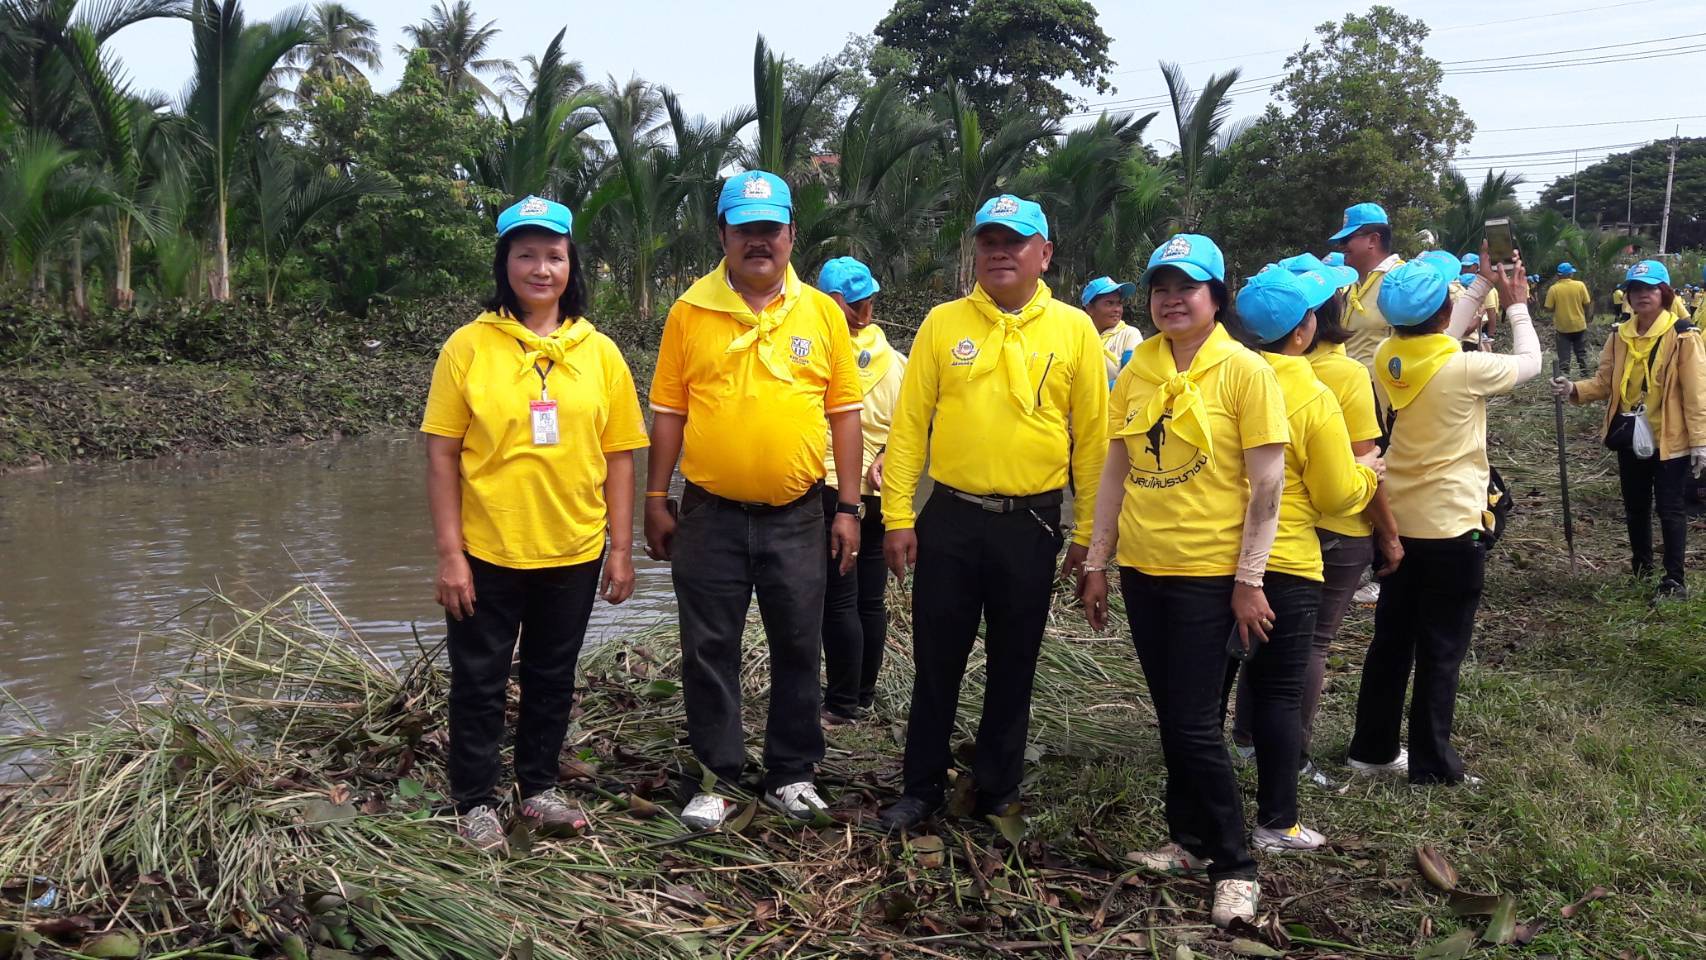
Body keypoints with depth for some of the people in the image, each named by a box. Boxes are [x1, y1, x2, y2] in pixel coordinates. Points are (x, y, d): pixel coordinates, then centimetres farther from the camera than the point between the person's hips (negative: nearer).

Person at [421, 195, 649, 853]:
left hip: (573, 551, 2)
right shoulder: (470, 345, -5)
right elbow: (442, 454, -6)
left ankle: (539, 787, 33)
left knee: (553, 675, 16)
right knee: (479, 679, 9)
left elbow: (619, 457, 4)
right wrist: (450, 553, -10)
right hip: (487, 552, -2)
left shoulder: (599, 352, 2)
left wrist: (621, 550, 1)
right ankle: (476, 802, 25)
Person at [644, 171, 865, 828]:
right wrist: (656, 500, 1)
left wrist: (848, 507, 0)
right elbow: (668, 410, 3)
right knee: (709, 651, 7)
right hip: (710, 515, 0)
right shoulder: (690, 312, 1)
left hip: (796, 516, 1)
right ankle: (718, 779, 21)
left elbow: (843, 412, 3)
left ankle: (792, 774, 26)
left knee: (798, 649, 10)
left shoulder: (823, 312, 2)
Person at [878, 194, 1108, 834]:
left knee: (1013, 667, 12)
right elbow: (909, 425, 1)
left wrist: (1087, 530, -1)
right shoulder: (943, 324, 2)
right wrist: (898, 516, -4)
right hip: (949, 519, 1)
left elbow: (1092, 438, 1)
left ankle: (998, 790, 27)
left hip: (1031, 524, 0)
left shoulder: (1074, 330, 0)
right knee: (936, 663, 9)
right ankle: (921, 787, 24)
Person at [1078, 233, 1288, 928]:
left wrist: (1250, 581, -12)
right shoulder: (1137, 370, 6)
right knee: (1171, 717, 14)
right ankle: (1190, 841, 29)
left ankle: (1234, 866, 11)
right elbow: (1116, 470, 10)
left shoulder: (1244, 371, -8)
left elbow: (1268, 483, -9)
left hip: (1208, 572, -5)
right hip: (1143, 567, 5)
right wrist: (1097, 562, 8)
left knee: (1195, 724, -4)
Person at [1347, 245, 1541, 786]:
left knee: (1391, 640, 15)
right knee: (1441, 651, 3)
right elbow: (1529, 362, 1)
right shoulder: (1465, 368, -18)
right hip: (1452, 528, -6)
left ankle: (1373, 749, 23)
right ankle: (1431, 764, 9)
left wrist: (1483, 285, 24)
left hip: (1398, 523, 6)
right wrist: (1517, 306, 16)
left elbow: (1437, 340, 19)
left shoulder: (1388, 360, -2)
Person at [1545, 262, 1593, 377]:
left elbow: (1549, 308, -9)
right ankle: (1585, 375, 21)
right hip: (1579, 325, 1)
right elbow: (1587, 303, -5)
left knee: (1564, 356, 4)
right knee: (1581, 353, 16)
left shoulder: (1553, 289, -11)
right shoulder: (1580, 285, -8)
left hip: (1562, 327, -1)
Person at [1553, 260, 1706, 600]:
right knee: (1635, 506, 17)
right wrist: (1574, 389, -17)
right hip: (1631, 435, 5)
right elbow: (1605, 382, 4)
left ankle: (1674, 579, 11)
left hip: (1669, 438, -5)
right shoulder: (1619, 335, 3)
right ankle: (1640, 567, 34)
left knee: (1669, 508, 1)